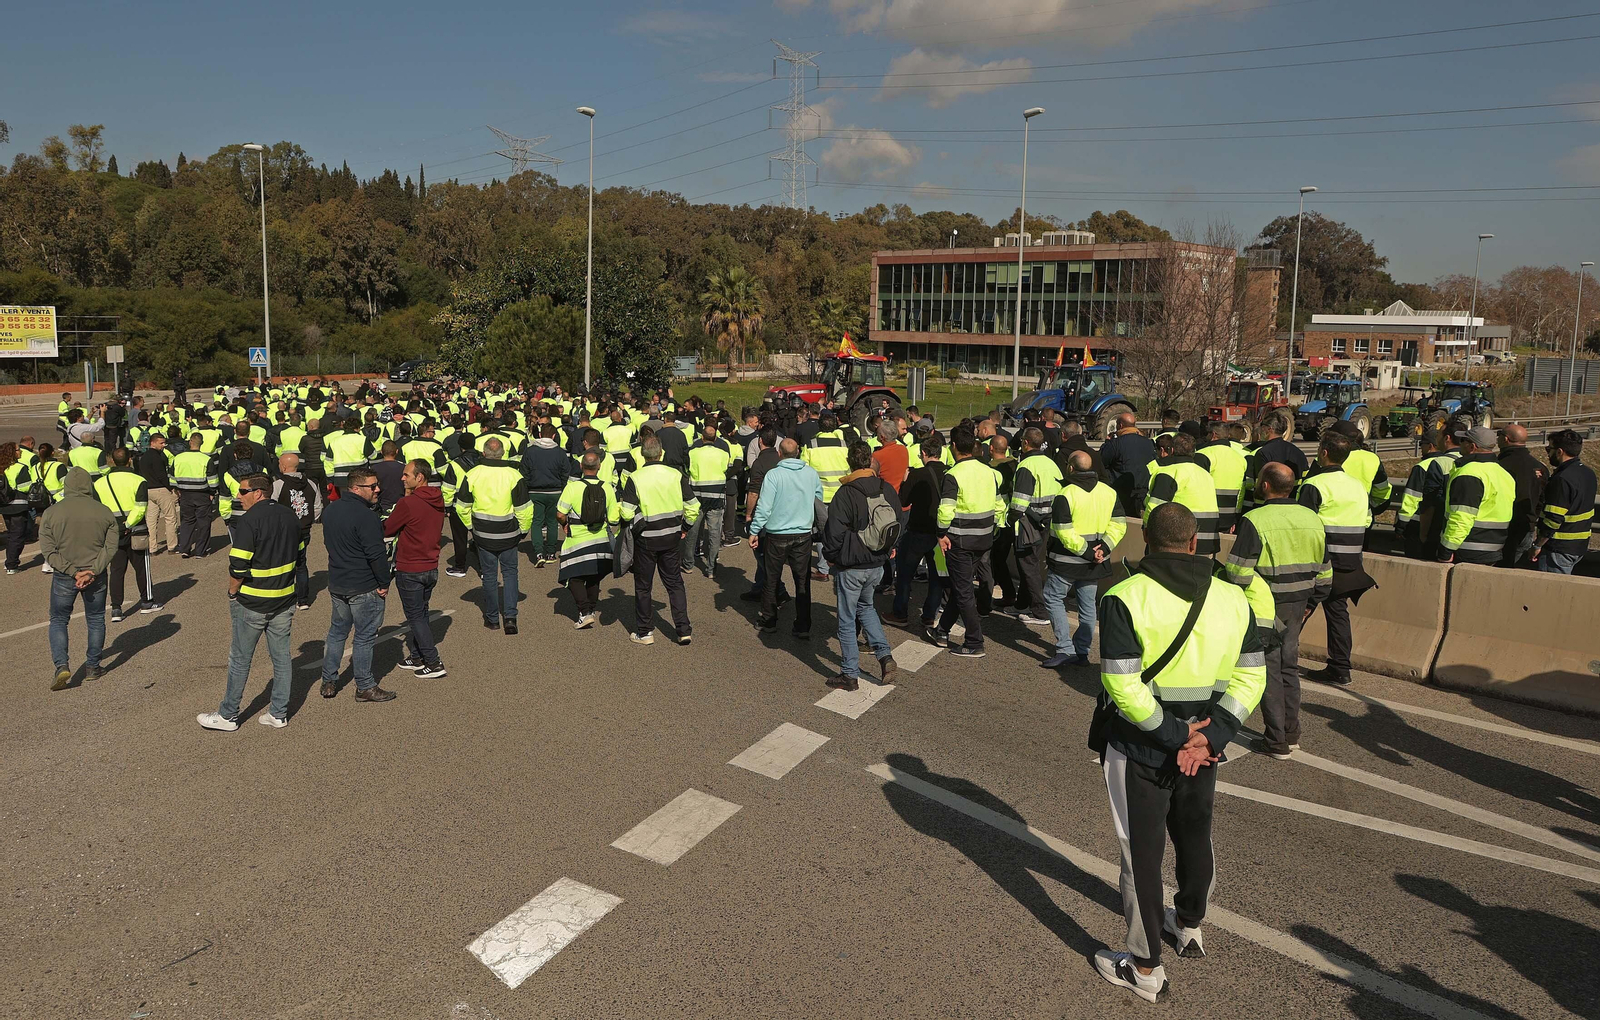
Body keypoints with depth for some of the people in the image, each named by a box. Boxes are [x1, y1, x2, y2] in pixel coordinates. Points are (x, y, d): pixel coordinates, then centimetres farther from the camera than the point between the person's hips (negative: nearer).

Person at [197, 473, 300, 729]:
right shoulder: (289, 516, 5)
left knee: (240, 659, 7)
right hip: (284, 601, 6)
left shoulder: (250, 520, -17)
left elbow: (238, 566, -20)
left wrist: (232, 593, -3)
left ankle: (228, 715, 17)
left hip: (252, 602, -6)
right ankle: (279, 714, 17)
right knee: (281, 657, 11)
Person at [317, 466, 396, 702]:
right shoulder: (365, 516, -22)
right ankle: (365, 687, 13)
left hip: (336, 584, 8)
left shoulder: (331, 509, 6)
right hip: (364, 588, -8)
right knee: (364, 637, 3)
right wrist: (384, 583, -12)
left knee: (337, 631, 19)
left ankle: (329, 682, 26)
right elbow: (377, 554, -24)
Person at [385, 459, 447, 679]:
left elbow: (386, 530, -10)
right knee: (420, 613, 19)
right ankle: (416, 657, 30)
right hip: (431, 567, 7)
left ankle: (434, 664, 3)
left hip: (410, 570, -7)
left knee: (416, 617, 3)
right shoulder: (438, 501, 2)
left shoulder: (407, 503, -21)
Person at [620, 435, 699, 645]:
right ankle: (683, 630, 10)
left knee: (643, 586, 12)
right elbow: (693, 506, -4)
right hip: (671, 537, 3)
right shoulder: (676, 475, -5)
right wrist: (685, 527, 12)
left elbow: (627, 513, -16)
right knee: (674, 583, 14)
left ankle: (644, 632, 19)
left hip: (645, 539, -2)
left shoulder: (635, 478, -13)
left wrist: (620, 504, 6)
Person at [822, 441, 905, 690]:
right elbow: (901, 522, 11)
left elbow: (834, 531, -20)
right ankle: (884, 654, 14)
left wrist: (831, 557, -3)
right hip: (877, 565, 6)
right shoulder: (887, 490, -1)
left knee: (847, 620, 6)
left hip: (850, 567, -6)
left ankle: (850, 675, 13)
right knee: (866, 607, 28)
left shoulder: (845, 493, -19)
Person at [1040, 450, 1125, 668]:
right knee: (1087, 605, 14)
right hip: (1095, 564, 6)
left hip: (1067, 561, -6)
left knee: (1053, 599, 6)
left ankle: (1065, 649, -2)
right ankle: (1082, 652, 19)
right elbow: (1118, 526, 1)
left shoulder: (1065, 495, -16)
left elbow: (1064, 533, -21)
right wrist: (1103, 548, -7)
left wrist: (1086, 552, -16)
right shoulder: (1109, 492, 3)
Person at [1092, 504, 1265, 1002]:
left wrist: (1175, 735, -16)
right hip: (1202, 747, 5)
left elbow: (1122, 685, -24)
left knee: (1142, 851, 8)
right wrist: (1208, 737, -11)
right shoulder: (1233, 599, -3)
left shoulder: (1125, 598, -18)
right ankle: (1189, 926, 49)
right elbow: (1251, 677, -4)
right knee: (1195, 836, 26)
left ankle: (1145, 968, 21)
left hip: (1139, 750, -5)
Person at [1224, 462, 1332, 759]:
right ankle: (1291, 734, 25)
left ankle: (1276, 740, 8)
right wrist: (1308, 604, 20)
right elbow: (1325, 573, 11)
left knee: (1268, 671, 3)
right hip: (1296, 606, 6)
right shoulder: (1313, 519, 5)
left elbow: (1239, 572, -20)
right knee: (1289, 667, 18)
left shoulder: (1255, 520, -16)